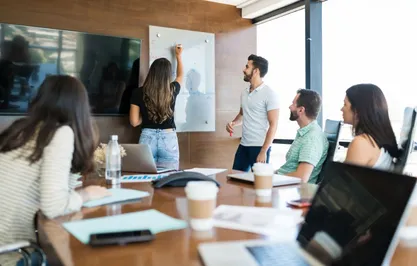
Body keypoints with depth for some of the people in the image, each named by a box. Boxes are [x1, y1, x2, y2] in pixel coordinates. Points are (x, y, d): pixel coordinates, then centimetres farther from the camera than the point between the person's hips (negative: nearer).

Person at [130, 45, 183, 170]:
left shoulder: (139, 92, -5)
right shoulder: (172, 90, -2)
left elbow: (134, 122, -3)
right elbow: (180, 75, 23)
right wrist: (178, 55, 36)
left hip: (147, 138, 0)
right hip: (169, 138, 0)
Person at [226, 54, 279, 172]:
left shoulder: (270, 94, -10)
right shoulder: (244, 93, 10)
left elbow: (273, 125, -14)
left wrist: (263, 151, -19)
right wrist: (233, 123, 2)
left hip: (259, 147, -6)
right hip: (243, 146, 7)